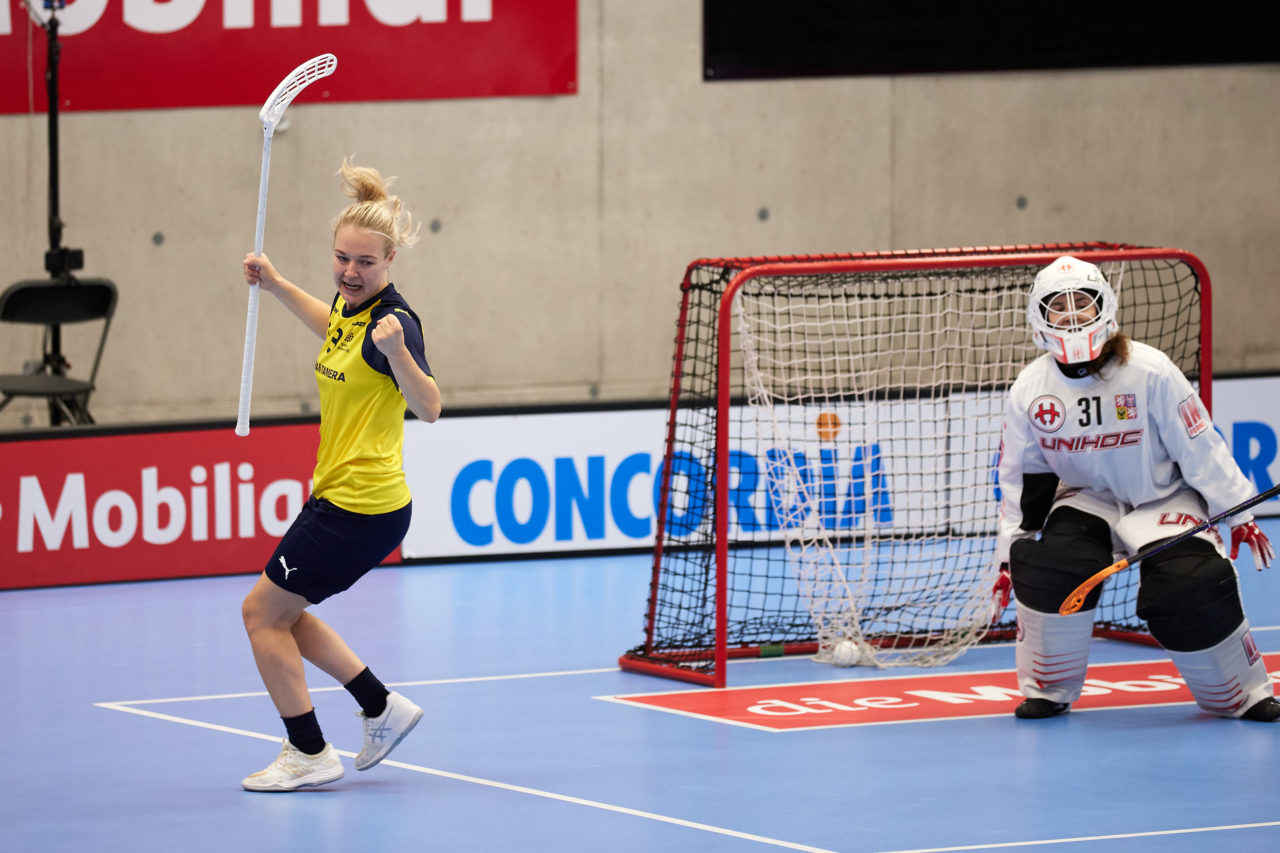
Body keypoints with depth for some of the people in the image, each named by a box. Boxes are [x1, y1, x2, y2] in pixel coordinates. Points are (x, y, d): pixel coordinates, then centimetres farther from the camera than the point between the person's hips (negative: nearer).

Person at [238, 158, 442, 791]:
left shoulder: (393, 321, -21)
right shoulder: (352, 303, 5)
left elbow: (428, 408, -32)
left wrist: (396, 352, -47)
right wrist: (276, 285, 25)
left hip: (361, 511, -9)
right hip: (339, 497, 9)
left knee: (263, 611, 0)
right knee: (282, 611, 20)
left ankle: (309, 755, 9)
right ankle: (382, 708, 24)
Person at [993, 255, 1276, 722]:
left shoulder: (1149, 370, -19)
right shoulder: (1031, 388, -7)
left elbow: (1201, 449, -13)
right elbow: (1021, 476, 3)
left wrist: (1239, 516, -12)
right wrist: (1009, 553, 0)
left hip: (1164, 499, -3)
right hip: (1088, 501, 3)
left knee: (1192, 586, -25)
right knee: (1050, 565, -25)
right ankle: (1048, 690, -4)